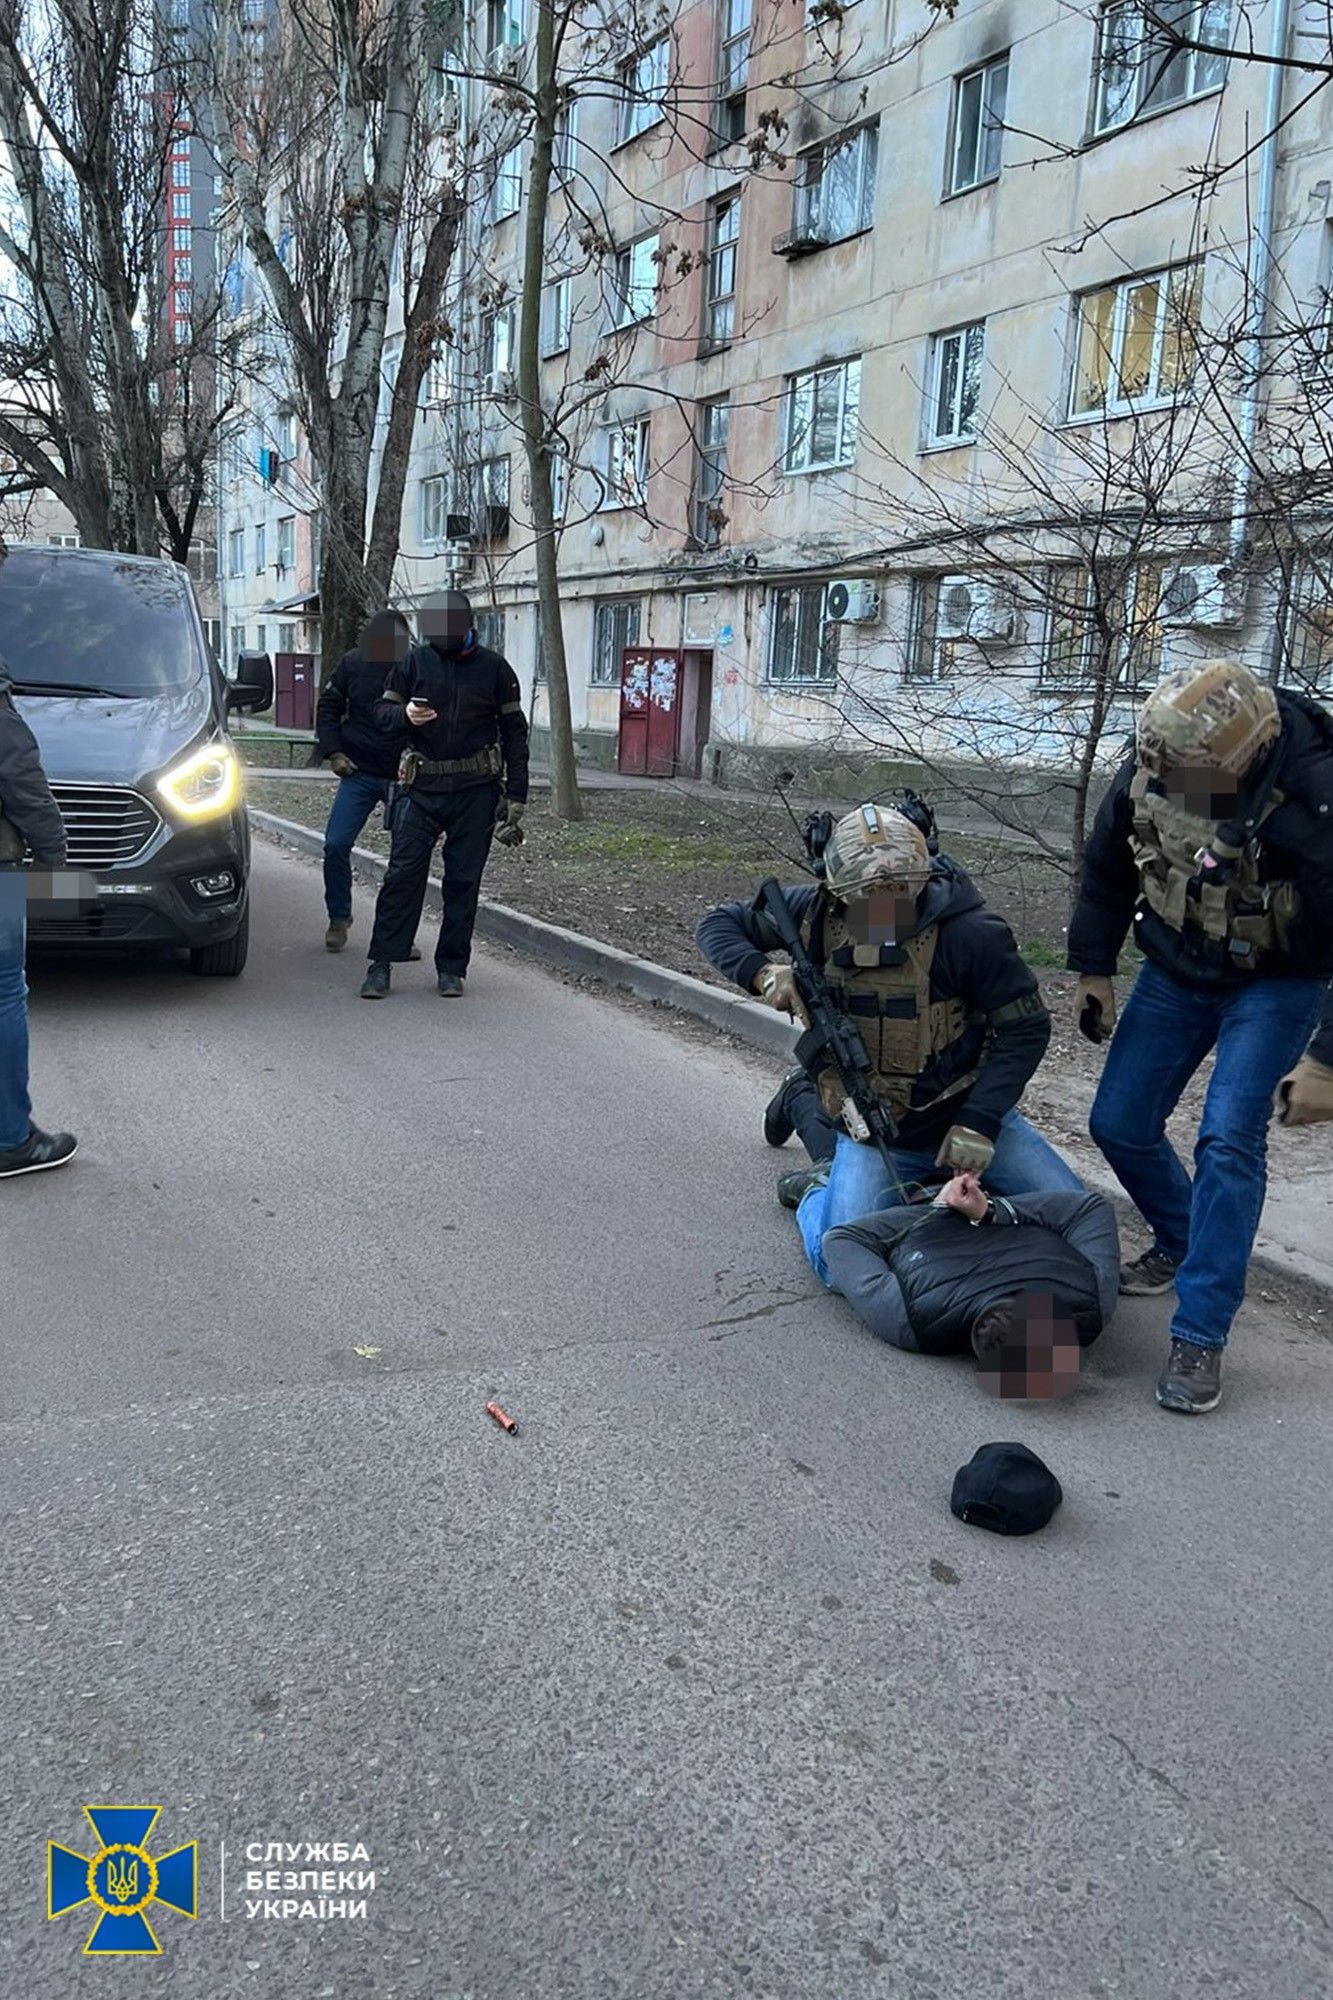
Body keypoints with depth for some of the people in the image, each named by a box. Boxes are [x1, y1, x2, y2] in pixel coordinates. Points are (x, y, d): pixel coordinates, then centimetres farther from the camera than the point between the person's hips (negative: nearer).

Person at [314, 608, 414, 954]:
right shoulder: (352, 664, -2)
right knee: (336, 845, -4)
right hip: (359, 772, 2)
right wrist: (333, 753, 1)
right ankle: (339, 918, 17)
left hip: (404, 778, -1)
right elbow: (327, 706, 11)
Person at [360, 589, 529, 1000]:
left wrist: (516, 795, 1)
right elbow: (383, 712, 9)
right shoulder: (415, 662, 6)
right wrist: (405, 714, -16)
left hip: (476, 791, 0)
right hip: (424, 786, 1)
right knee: (402, 874, -4)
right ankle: (380, 965, 2)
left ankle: (451, 969, 12)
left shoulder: (494, 668, 4)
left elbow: (514, 732, 6)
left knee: (463, 881, 4)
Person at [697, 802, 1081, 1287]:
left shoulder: (969, 932, -21)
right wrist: (761, 972, -21)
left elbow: (1025, 1028, -13)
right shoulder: (816, 915, -12)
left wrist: (979, 1122, -20)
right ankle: (821, 1188, 17)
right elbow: (719, 924, 0)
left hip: (965, 1114, 0)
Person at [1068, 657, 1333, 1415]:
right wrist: (1094, 969, 6)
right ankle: (1181, 1244, 36)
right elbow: (1109, 864, 1)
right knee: (1119, 1124, 7)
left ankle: (1200, 1337, -8)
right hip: (1176, 968, 5)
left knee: (1228, 1137, -19)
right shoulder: (1150, 764, -18)